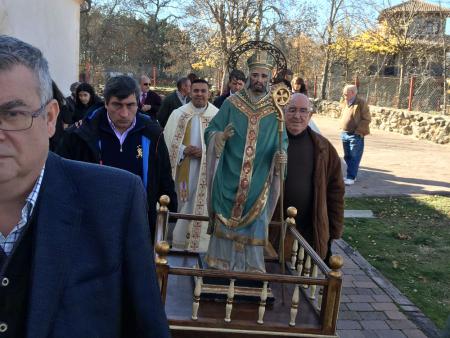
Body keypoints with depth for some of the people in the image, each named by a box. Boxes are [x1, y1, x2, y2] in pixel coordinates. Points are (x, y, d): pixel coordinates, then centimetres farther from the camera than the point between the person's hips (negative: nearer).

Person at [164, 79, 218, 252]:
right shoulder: (178, 114, 4)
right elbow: (168, 141, 1)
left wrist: (205, 152, -17)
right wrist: (184, 151, -15)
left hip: (206, 173, -1)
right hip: (183, 171, 1)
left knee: (202, 207, 3)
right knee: (181, 206, 8)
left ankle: (199, 243, 14)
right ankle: (178, 240, 21)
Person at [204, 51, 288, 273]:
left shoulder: (276, 109, 2)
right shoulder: (232, 103, 0)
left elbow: (282, 140, 6)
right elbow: (210, 132, 2)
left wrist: (281, 154, -16)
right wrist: (222, 136, -20)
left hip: (258, 180, 0)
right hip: (229, 177, 0)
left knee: (254, 221, 7)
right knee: (225, 219, 7)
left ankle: (251, 266, 20)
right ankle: (221, 262, 22)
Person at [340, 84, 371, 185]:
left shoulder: (361, 103, -11)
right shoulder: (344, 103, 10)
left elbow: (366, 119, -12)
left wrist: (358, 131, -17)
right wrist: (343, 129, 11)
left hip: (356, 135, -7)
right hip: (345, 134, 7)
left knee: (354, 157, -4)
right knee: (347, 156, 13)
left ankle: (351, 178, -1)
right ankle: (351, 175, 25)